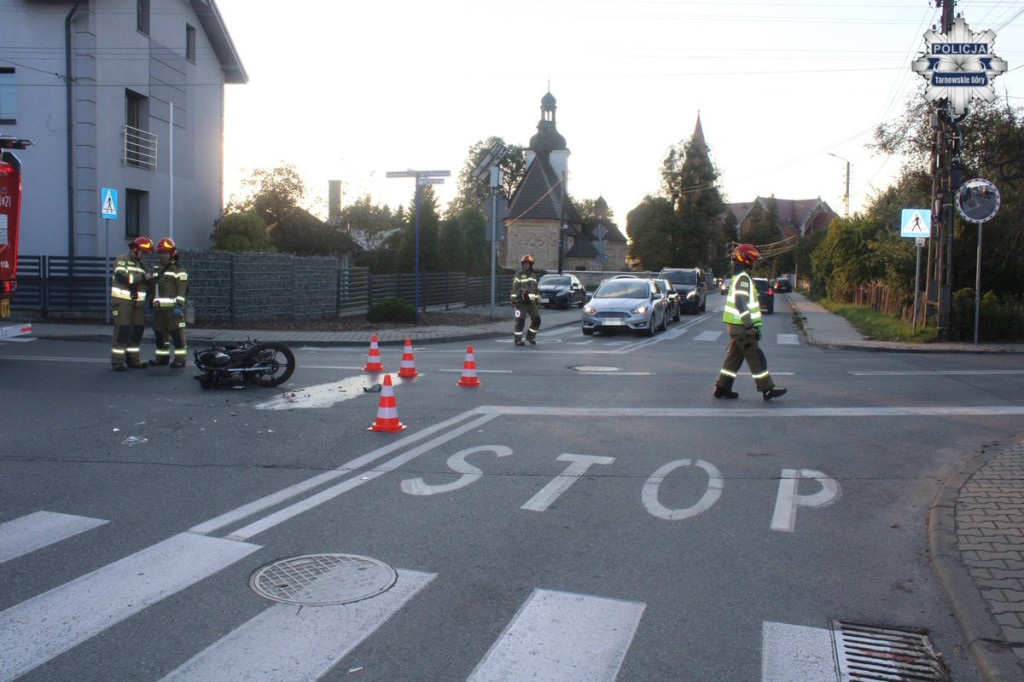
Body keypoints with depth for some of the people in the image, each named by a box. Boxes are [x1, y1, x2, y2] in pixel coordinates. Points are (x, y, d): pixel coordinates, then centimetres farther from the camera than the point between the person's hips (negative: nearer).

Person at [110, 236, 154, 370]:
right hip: (122, 301, -7)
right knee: (122, 329, -11)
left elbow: (145, 285, 21)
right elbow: (122, 277, -21)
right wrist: (142, 276, -21)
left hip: (138, 302, 8)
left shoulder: (142, 264, 19)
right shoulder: (122, 260, -5)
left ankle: (133, 359, 17)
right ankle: (118, 361, -9)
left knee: (137, 330, 8)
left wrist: (149, 280, 0)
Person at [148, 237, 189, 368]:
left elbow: (181, 289, -11)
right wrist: (153, 304, 24)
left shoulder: (178, 269, -4)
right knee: (159, 333, 11)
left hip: (172, 307, -8)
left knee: (176, 333, -8)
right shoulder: (157, 270, 22)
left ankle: (180, 358, -6)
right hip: (159, 308, 8)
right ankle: (162, 357, 21)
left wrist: (179, 305, -18)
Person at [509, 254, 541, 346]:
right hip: (521, 302, -6)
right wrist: (513, 300, -13)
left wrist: (536, 300, 20)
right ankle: (517, 340, 1)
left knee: (536, 319, 4)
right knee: (520, 321, -8)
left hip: (531, 302, 6)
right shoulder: (519, 275, -3)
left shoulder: (533, 276, 15)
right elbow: (514, 288, -7)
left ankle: (530, 336, 20)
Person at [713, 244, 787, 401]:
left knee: (734, 357, 12)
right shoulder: (743, 278, -14)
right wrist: (750, 325, -24)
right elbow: (740, 303, -24)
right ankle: (767, 389, 0)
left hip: (736, 325, 10)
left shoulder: (740, 277, 19)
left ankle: (722, 388, 13)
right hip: (741, 327, -10)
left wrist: (756, 323, 24)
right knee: (756, 358, -5)